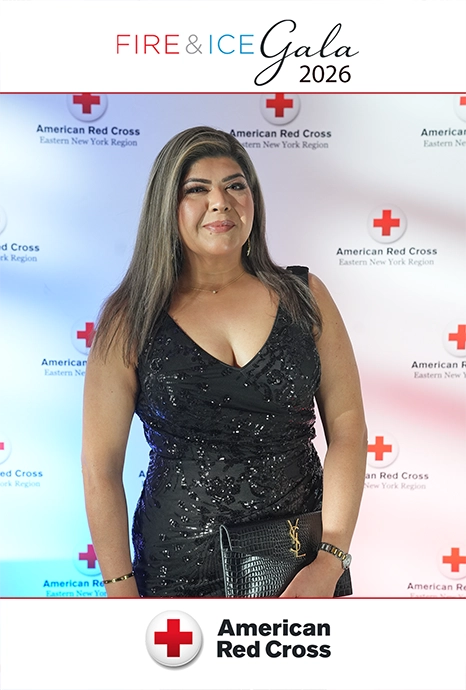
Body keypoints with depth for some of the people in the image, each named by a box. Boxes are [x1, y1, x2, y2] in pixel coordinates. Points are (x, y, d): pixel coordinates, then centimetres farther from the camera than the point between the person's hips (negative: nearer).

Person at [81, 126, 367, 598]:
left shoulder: (305, 297, -1)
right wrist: (121, 589, -7)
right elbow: (100, 465, -5)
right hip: (178, 568, -1)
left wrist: (331, 558, -12)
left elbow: (346, 424, -5)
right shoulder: (129, 320, -5)